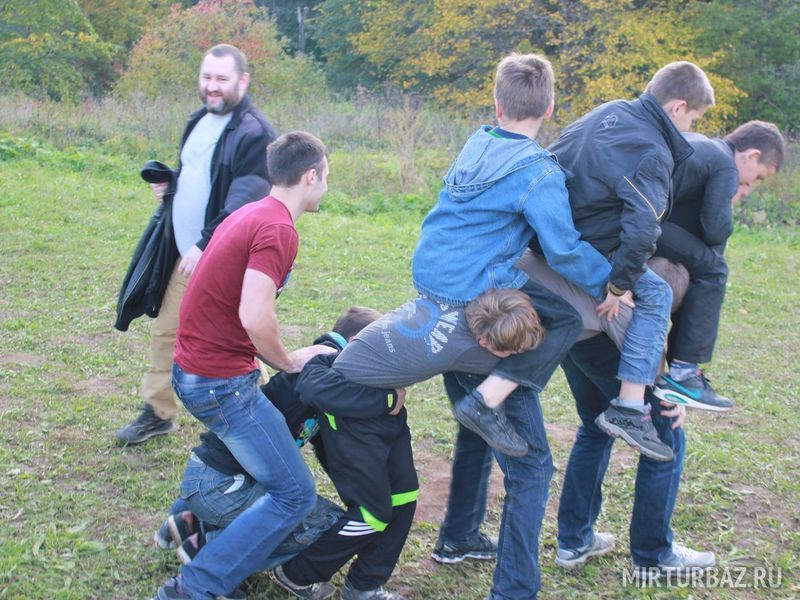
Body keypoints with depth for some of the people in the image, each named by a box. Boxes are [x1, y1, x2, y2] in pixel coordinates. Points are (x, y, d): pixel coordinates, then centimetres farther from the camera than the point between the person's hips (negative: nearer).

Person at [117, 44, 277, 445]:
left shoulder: (254, 134, -16)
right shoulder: (199, 121, 12)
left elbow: (244, 203, -24)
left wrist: (206, 245, -29)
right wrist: (167, 185, 6)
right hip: (185, 255, 9)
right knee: (165, 331, 17)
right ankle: (158, 413, 33)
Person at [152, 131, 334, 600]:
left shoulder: (249, 214, 12)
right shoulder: (278, 228, -18)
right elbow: (255, 318, -28)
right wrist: (288, 362, -10)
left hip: (193, 369, 10)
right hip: (223, 381, -10)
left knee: (278, 433, 31)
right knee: (296, 495, -3)